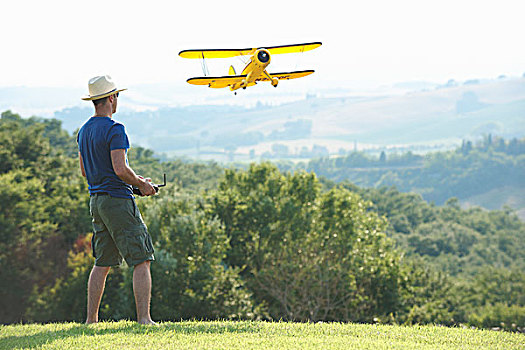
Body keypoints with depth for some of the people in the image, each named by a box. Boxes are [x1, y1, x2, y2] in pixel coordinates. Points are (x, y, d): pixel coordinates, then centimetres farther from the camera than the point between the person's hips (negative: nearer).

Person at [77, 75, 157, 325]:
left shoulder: (84, 131, 14)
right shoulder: (114, 130, -13)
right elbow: (120, 169, -22)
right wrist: (141, 184, -3)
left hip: (96, 200, 9)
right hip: (118, 200, -9)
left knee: (103, 263, 14)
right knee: (141, 261, -7)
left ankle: (91, 319, 13)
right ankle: (144, 318, -13)